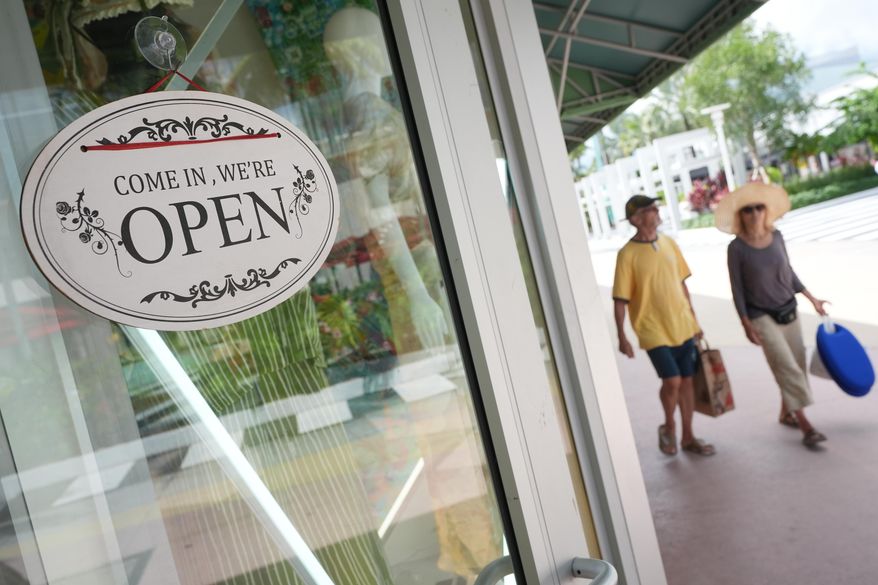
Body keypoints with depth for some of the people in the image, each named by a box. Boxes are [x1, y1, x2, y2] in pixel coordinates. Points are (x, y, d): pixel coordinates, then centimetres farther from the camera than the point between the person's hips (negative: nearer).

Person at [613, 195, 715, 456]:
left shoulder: (668, 243, 5)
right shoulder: (627, 254, -12)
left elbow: (681, 283, 13)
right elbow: (620, 300, -11)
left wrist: (693, 319, 15)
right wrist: (622, 336, -14)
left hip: (683, 326, 6)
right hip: (654, 331, -5)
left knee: (686, 381, 11)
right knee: (672, 381, -13)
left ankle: (688, 437, 27)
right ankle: (668, 427, 17)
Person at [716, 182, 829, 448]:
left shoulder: (776, 236, 0)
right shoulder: (736, 248, -14)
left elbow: (788, 272, 12)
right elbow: (737, 289, -11)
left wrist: (811, 298, 14)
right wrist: (746, 324, -14)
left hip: (788, 310, 6)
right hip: (762, 316, -6)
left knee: (797, 363, 12)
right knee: (787, 366, -10)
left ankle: (786, 413, 30)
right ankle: (805, 426, -5)